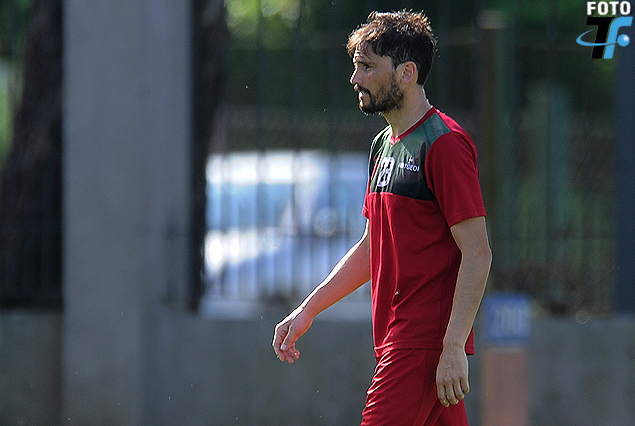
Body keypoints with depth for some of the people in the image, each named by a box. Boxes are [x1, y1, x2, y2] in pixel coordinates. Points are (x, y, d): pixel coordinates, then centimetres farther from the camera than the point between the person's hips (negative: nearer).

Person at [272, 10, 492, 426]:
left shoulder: (445, 144, -12)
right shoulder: (384, 145, 17)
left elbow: (477, 254, -16)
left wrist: (453, 350, -20)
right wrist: (308, 309, 19)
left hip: (424, 343, -9)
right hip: (396, 340, 9)